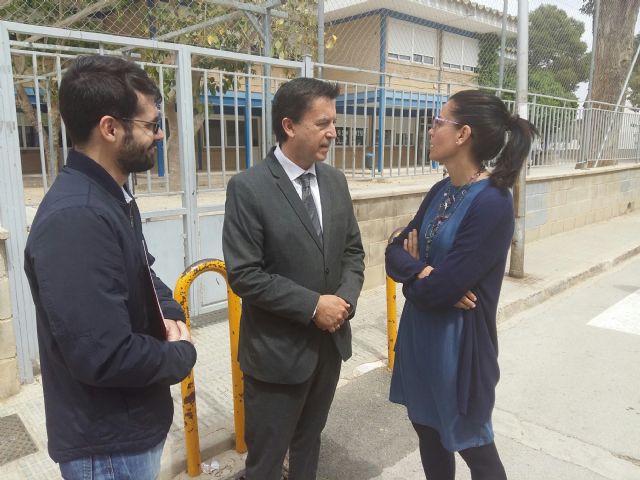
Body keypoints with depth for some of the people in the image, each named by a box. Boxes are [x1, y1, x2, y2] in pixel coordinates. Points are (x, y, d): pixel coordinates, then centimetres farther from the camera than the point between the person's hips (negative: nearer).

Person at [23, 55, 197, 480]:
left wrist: (171, 314, -4)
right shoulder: (75, 218, -30)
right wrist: (182, 355, -15)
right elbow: (105, 357, -33)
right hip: (108, 444, -9)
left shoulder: (114, 197, 3)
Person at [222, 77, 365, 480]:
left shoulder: (335, 180, 2)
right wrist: (312, 306, -20)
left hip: (331, 340, 6)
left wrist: (346, 298, -10)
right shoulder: (248, 187, -17)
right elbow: (244, 275, -19)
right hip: (278, 348, -5)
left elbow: (352, 249, 8)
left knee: (309, 440, 25)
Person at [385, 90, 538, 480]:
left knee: (471, 443, 15)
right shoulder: (442, 191, 3)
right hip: (420, 335, 7)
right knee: (428, 430, 23)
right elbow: (396, 250, 1)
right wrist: (424, 272, -19)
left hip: (458, 343, -7)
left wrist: (414, 274, -5)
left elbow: (439, 287, -25)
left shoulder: (493, 204, -23)